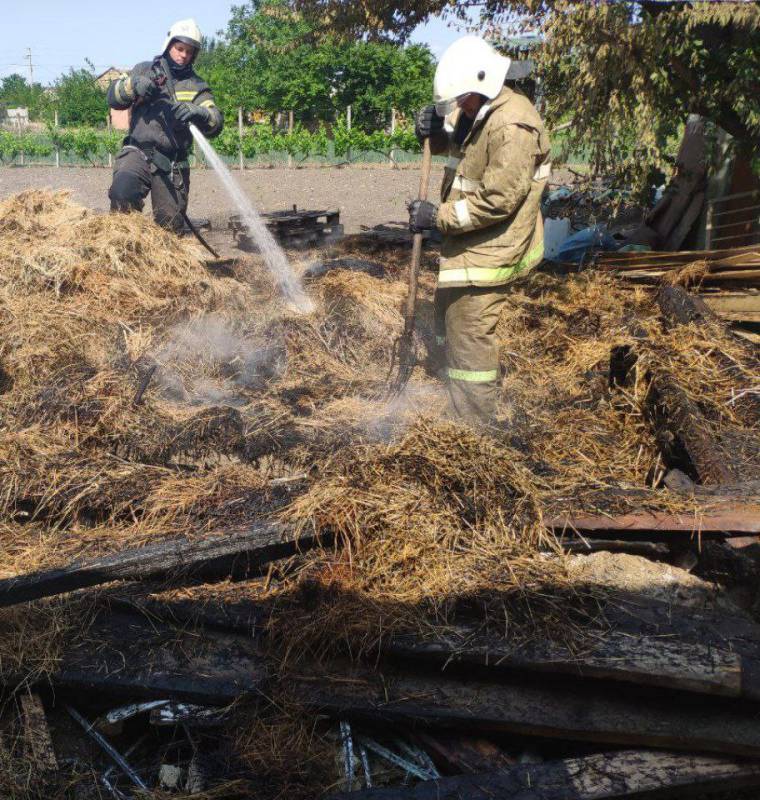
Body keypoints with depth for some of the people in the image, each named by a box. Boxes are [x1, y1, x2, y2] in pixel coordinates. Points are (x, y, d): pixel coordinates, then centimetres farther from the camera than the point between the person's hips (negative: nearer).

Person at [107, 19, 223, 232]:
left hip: (173, 165, 1)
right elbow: (113, 97, 9)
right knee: (123, 191, -31)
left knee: (171, 226, 1)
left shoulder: (197, 86, 13)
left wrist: (199, 113, -25)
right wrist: (132, 85, -12)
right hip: (138, 153, -1)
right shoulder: (145, 70, 15)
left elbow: (215, 125, -1)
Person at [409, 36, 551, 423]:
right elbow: (447, 140, 22)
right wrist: (433, 126, -2)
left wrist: (438, 216, -20)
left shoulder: (513, 127, -23)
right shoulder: (475, 110, 7)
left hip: (489, 248, -10)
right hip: (467, 241, 10)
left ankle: (474, 424, 6)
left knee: (469, 335, -5)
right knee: (448, 311, 26)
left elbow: (496, 201, -27)